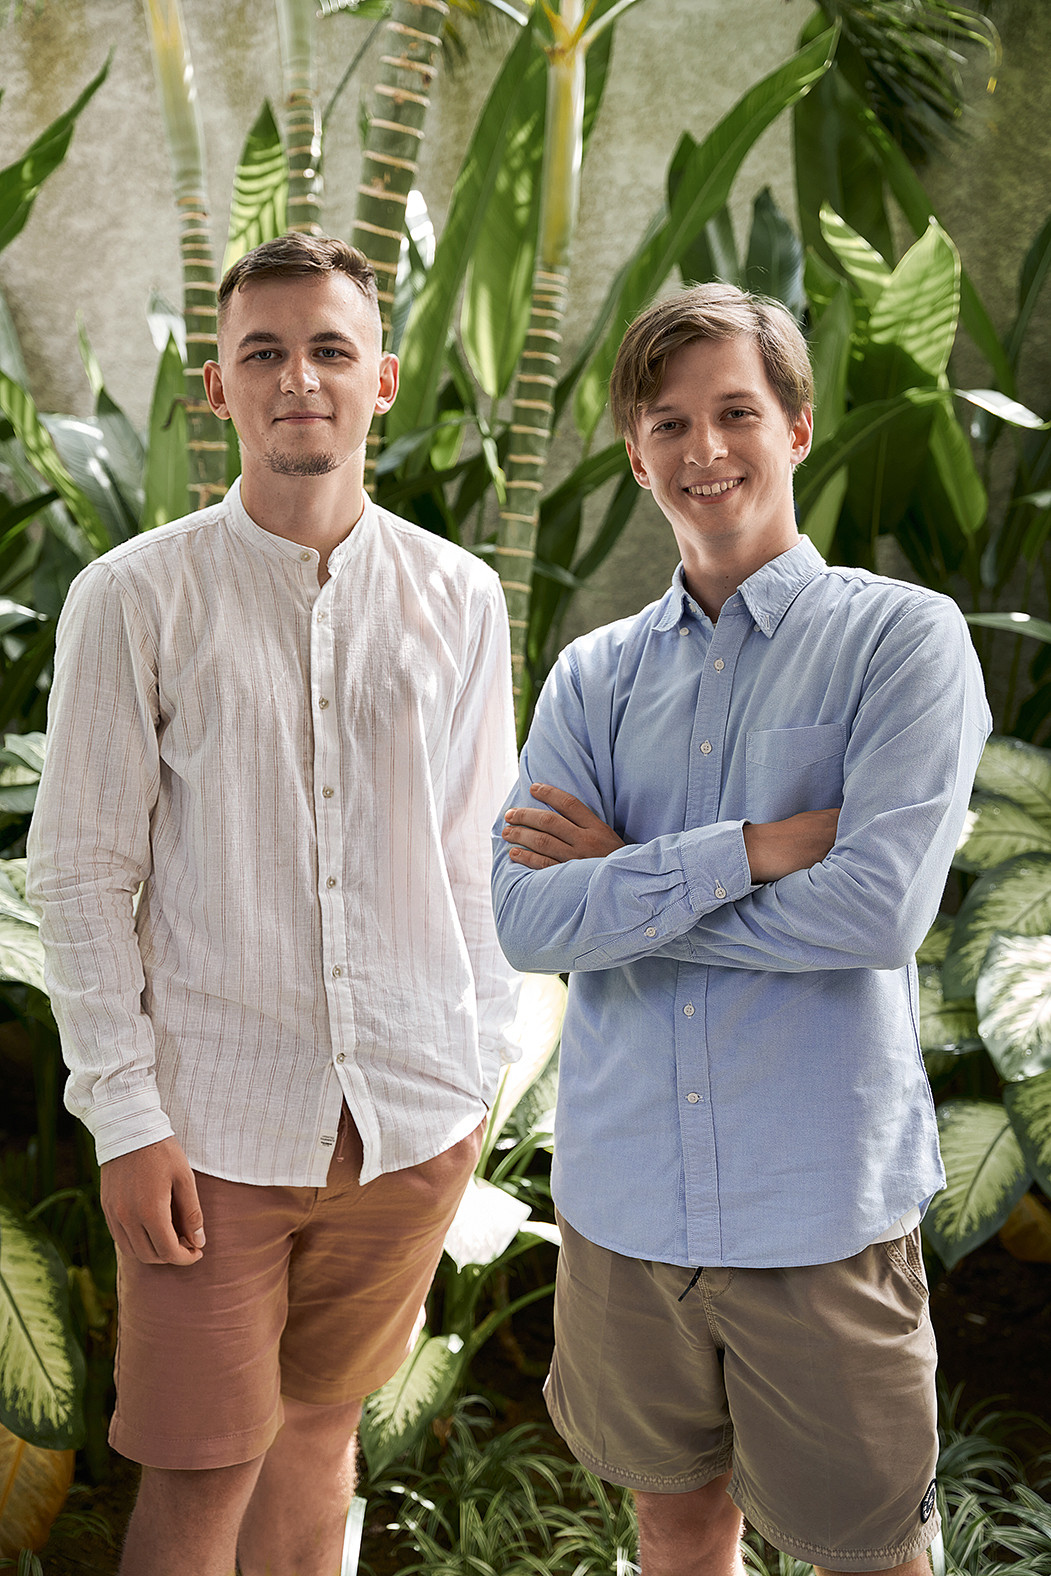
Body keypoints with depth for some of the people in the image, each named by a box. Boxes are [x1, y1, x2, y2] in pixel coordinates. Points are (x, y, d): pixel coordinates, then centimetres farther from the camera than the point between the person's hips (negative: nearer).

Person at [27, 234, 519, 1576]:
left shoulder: (458, 598, 3)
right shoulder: (134, 599, -5)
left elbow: (477, 855, 9)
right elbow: (80, 872, -4)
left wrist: (479, 1073, 8)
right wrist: (125, 1116, -8)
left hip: (410, 1114, 3)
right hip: (214, 1117, -2)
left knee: (318, 1430, 17)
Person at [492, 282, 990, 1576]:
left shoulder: (903, 636, -5)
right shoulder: (593, 676, 6)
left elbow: (879, 909, -18)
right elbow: (522, 921, -8)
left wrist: (624, 878, -11)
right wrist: (757, 847, -16)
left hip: (822, 1206, -3)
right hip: (623, 1192, 4)